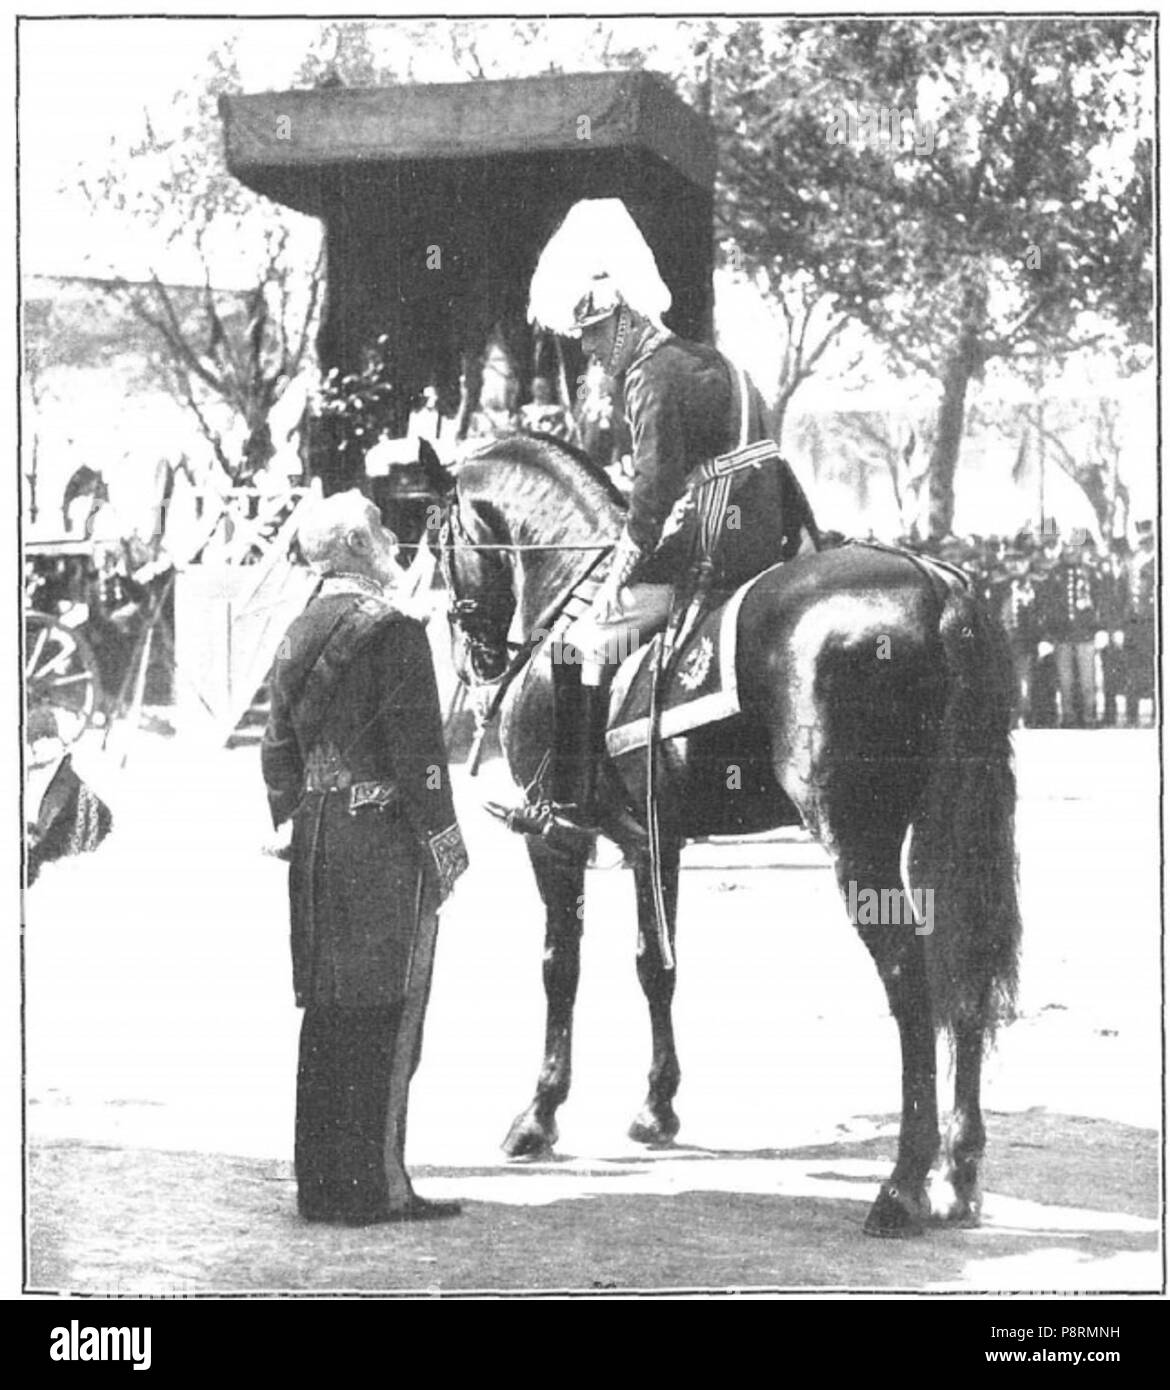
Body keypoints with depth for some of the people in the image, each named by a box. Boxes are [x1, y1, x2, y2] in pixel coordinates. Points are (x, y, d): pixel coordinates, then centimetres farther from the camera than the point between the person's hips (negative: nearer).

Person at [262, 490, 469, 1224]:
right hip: (385, 846, -8)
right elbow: (417, 754, -15)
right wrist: (444, 850, -10)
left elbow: (279, 751, 15)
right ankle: (375, 1186, 0)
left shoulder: (298, 636, 12)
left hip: (316, 846, 8)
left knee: (328, 1014, 13)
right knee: (388, 1015, -2)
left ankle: (323, 1182, 19)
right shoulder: (394, 633, -12)